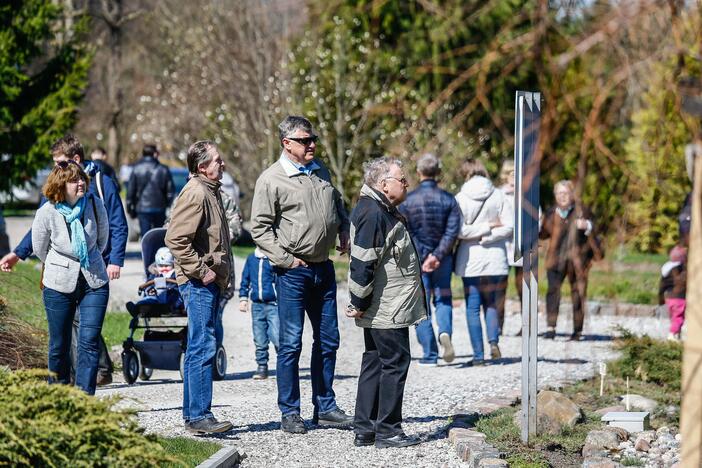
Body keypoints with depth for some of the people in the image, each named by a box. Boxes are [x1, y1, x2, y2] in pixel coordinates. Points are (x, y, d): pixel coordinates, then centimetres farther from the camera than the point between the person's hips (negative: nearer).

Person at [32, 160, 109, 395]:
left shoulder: (94, 204, -10)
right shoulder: (46, 213, -15)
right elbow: (40, 250, 3)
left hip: (94, 283, 1)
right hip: (59, 285, -1)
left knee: (89, 342, -9)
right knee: (59, 346, 8)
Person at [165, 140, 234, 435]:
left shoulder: (210, 191, 19)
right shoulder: (195, 193, -15)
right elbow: (176, 239, -23)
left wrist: (221, 272, 20)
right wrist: (200, 270, -20)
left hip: (211, 282, 11)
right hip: (199, 285, -11)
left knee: (199, 348, 13)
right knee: (203, 347, -12)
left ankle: (193, 415, 18)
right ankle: (199, 416, -11)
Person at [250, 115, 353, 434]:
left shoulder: (321, 172, 11)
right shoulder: (271, 180, -9)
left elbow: (338, 204, 29)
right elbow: (260, 229, -9)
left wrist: (344, 230, 11)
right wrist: (285, 259, -14)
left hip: (324, 268, 7)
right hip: (293, 272, -7)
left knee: (327, 341, 11)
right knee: (291, 343, -4)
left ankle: (325, 407, 21)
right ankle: (289, 413, 4)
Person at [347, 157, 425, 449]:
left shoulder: (384, 211, 15)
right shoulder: (373, 214, -19)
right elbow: (362, 263, -22)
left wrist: (361, 304, 22)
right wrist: (359, 303, -18)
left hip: (383, 311, 11)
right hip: (387, 310, -11)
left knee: (374, 364, 13)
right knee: (395, 362, -5)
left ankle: (364, 430, 17)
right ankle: (387, 431, 0)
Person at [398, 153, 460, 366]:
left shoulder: (407, 200, -3)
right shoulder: (448, 199, -1)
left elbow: (406, 233, -7)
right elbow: (452, 231, -9)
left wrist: (423, 256, -6)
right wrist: (437, 256, -12)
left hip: (416, 259, -1)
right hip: (442, 260, 1)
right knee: (443, 299, 15)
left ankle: (429, 354, 2)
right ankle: (445, 331, -14)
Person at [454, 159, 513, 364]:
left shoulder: (460, 198, -6)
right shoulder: (498, 196, 0)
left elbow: (459, 230, -14)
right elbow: (509, 227, -7)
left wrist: (482, 230, -5)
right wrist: (490, 230, -6)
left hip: (470, 260, -2)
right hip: (495, 257, 2)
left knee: (472, 307, 5)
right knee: (491, 303, 17)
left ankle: (478, 354, 1)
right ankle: (493, 340, -5)